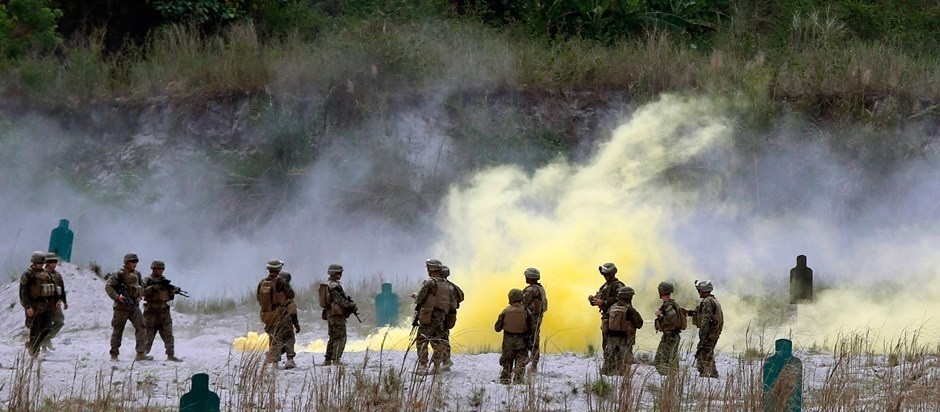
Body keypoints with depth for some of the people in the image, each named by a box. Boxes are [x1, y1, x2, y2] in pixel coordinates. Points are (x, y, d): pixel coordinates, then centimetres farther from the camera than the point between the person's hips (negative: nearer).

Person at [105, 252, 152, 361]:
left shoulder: (137, 274, 11)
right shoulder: (119, 274, -8)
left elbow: (141, 288, 24)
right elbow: (108, 286, -10)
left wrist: (138, 296, 5)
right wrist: (117, 297, -20)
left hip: (134, 306, 5)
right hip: (121, 307, -5)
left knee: (141, 328, -7)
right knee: (117, 330, 2)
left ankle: (141, 353, -7)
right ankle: (114, 355, 11)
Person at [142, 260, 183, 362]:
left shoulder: (164, 280, 14)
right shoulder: (147, 280, -2)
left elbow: (170, 297, 15)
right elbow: (144, 291, -19)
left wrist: (173, 290, -5)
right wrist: (156, 286, -27)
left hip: (164, 311, 5)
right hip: (151, 312, -5)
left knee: (168, 335, -2)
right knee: (148, 335, 0)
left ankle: (170, 355, -2)